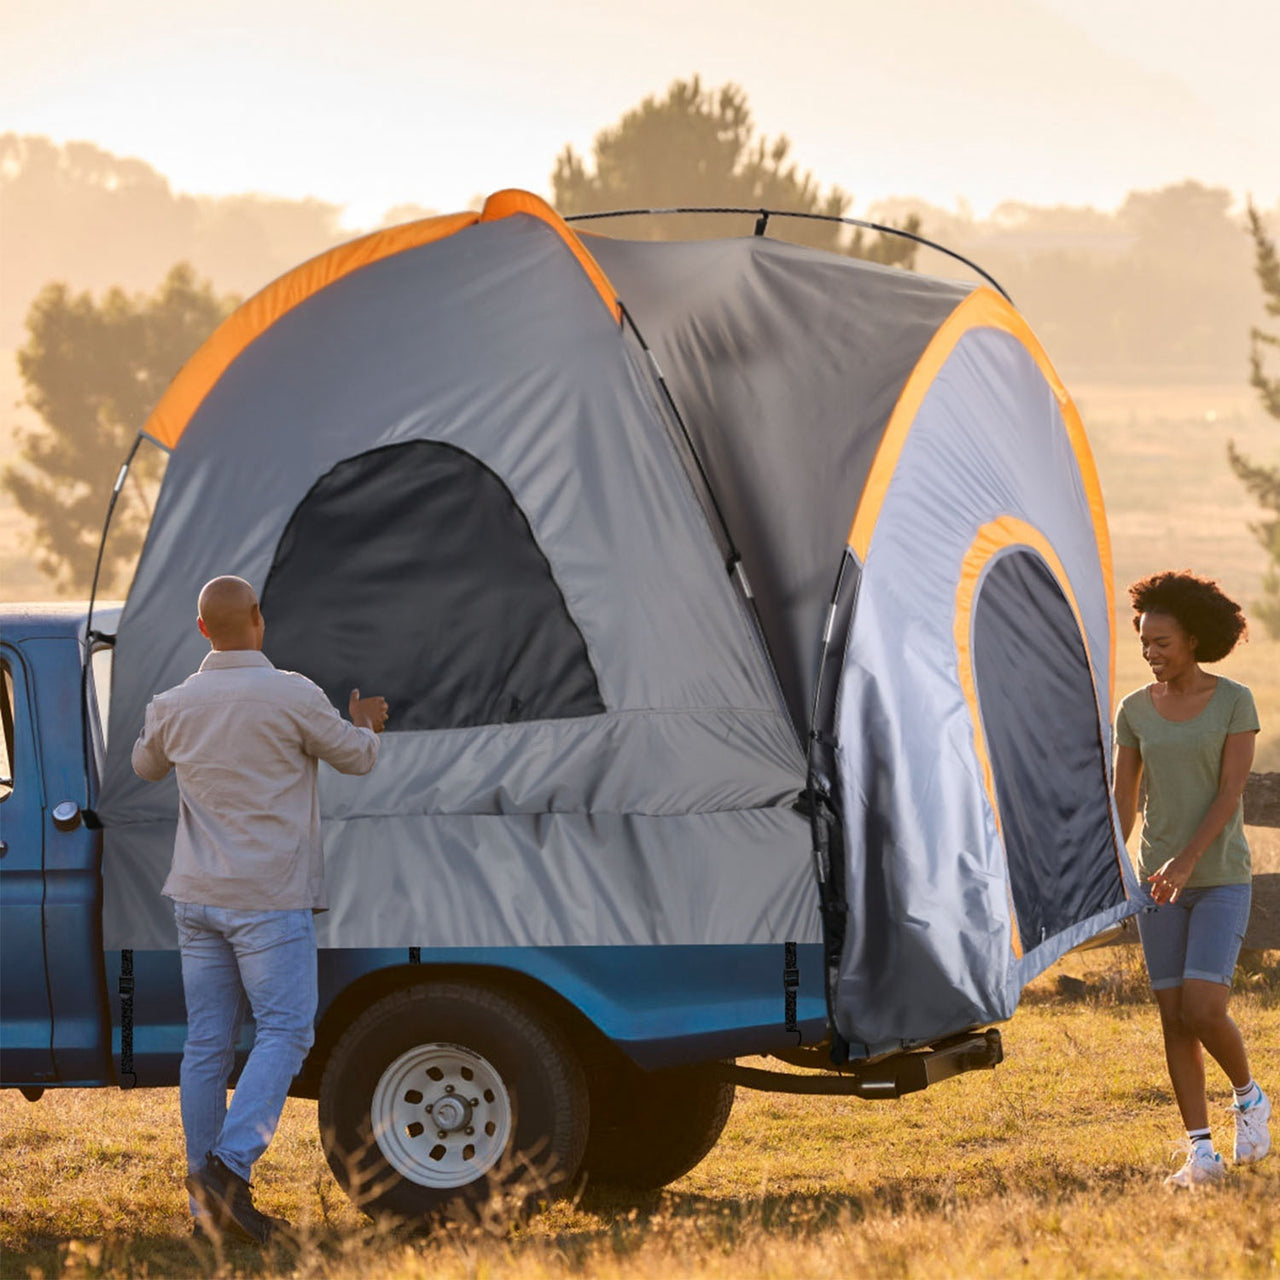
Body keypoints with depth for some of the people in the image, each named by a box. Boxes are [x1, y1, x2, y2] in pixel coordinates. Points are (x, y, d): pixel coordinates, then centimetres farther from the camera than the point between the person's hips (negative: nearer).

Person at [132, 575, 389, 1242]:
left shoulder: (173, 706, 3)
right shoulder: (293, 697, -12)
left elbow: (146, 766, 24)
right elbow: (356, 756, 2)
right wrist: (365, 723, 25)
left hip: (198, 899, 6)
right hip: (270, 899, -6)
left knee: (206, 1044, 7)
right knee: (284, 1030, -3)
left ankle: (208, 1201, 7)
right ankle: (230, 1165, -20)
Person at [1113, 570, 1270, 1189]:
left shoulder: (1235, 702, -7)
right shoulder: (1135, 710, 4)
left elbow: (1231, 791, -14)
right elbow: (1123, 802, 6)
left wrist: (1187, 860, -24)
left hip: (1220, 878, -4)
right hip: (1160, 882, 4)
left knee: (1203, 1011, -15)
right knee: (1174, 1018, 0)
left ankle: (1250, 1096, 13)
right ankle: (1201, 1152, 5)